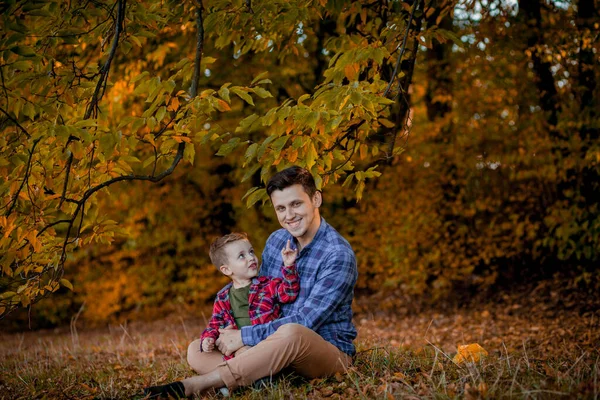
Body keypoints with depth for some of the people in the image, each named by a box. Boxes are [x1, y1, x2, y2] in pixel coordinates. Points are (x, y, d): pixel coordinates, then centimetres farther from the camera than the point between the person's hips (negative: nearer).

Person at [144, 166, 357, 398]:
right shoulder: (276, 240, 6)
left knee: (291, 333, -41)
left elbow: (305, 323, -23)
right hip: (280, 347, 7)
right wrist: (228, 331, -4)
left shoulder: (338, 255, -18)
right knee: (196, 350, -6)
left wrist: (243, 337, -21)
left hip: (330, 351, -7)